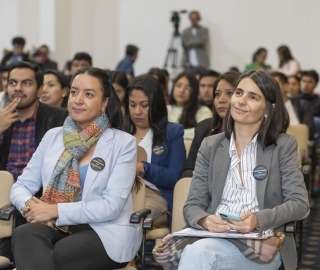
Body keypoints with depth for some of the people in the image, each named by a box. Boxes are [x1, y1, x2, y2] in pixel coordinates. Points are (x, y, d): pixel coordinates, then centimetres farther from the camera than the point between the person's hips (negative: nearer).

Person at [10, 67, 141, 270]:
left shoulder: (123, 143, -2)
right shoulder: (53, 137, 12)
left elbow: (112, 206, -11)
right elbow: (22, 185, 12)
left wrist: (56, 210, -17)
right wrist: (30, 204, -13)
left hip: (105, 233, -4)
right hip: (58, 227, 4)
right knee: (23, 235, -31)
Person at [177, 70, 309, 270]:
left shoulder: (284, 146, 4)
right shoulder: (210, 146, 12)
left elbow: (300, 204, -3)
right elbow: (193, 205, 7)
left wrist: (258, 219, -21)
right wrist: (205, 221, -18)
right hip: (215, 236, 2)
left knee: (198, 253, -33)